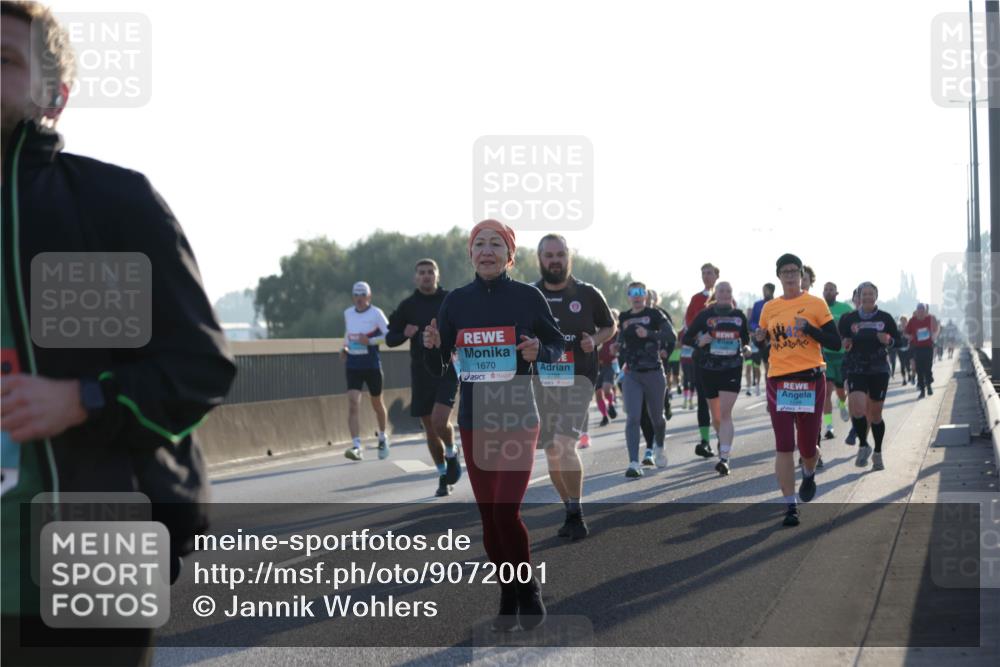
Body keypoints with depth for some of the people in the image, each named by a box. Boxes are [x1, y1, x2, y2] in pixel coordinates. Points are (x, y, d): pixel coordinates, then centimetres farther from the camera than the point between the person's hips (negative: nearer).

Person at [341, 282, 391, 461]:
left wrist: (370, 341, -22)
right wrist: (345, 347, 8)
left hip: (372, 365, -3)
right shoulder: (348, 313, 8)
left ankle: (382, 438, 38)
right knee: (353, 402, -14)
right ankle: (356, 447, -22)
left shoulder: (376, 313, -6)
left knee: (377, 404, 13)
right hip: (352, 365, 3)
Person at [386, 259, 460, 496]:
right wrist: (405, 334, -13)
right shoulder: (408, 306, 4)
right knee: (430, 429, 7)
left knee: (440, 421, -20)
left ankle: (452, 454, 11)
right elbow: (390, 338, 7)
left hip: (447, 370, -3)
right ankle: (444, 476, 24)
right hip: (421, 373, 3)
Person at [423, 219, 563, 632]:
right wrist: (432, 347, -15)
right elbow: (439, 367, 7)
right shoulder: (456, 301, 3)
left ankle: (529, 591, 10)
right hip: (474, 422, 4)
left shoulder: (527, 296, -6)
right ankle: (508, 598, 22)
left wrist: (538, 352, -17)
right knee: (488, 516, 7)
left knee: (506, 511, -13)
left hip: (518, 420, -4)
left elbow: (557, 345, 5)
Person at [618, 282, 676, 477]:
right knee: (632, 418, -13)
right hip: (631, 374, 2)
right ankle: (634, 463, -18)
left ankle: (658, 448, 44)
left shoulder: (654, 314, -2)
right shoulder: (623, 318, 10)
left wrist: (649, 334, -26)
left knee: (656, 417, 13)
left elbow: (672, 336, -15)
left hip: (653, 372, -2)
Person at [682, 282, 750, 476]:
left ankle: (724, 458, -17)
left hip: (732, 369, -1)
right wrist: (700, 342, -16)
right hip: (709, 370, 1)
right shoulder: (705, 315, 1)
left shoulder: (739, 315, 6)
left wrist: (746, 348, -1)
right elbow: (686, 338, 3)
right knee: (716, 414, 13)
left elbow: (745, 337, 20)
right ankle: (722, 439, 43)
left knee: (725, 413, -14)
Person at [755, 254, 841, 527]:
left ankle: (809, 475, 41)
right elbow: (762, 345, 18)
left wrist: (808, 328, -16)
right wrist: (760, 339, -5)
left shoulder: (816, 304, 1)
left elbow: (835, 343, -3)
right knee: (784, 446, -7)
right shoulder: (769, 308, 9)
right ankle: (790, 506, -1)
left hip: (810, 379, -1)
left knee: (808, 446, 6)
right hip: (778, 380, 1)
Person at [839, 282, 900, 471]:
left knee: (875, 414, 6)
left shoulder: (885, 318, 4)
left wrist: (888, 340, -11)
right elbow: (838, 340, 9)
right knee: (858, 409, -19)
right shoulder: (849, 318, 3)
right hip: (856, 369, -1)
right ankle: (863, 445, 3)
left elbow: (897, 339, 11)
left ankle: (877, 454, 23)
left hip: (879, 370, 1)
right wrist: (845, 343, -14)